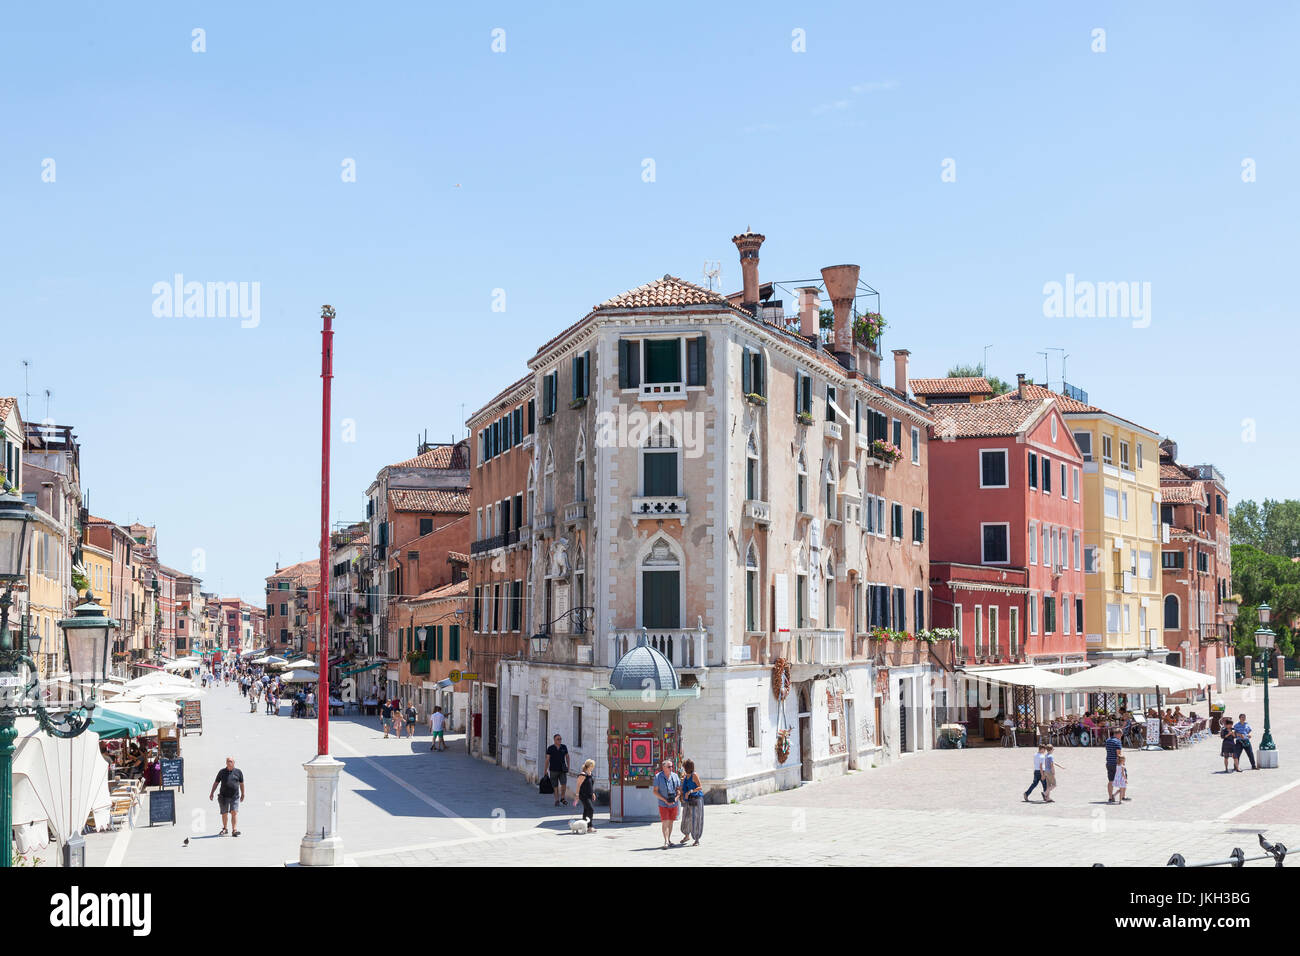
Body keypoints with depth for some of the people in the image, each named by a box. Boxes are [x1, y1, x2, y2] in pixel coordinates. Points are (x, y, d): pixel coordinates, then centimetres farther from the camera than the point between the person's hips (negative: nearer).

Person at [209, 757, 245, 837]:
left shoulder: (238, 772, 5)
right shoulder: (222, 772, 6)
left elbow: (241, 784, 15)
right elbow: (216, 783, 11)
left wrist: (242, 794, 21)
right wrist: (212, 793, 7)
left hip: (234, 797, -1)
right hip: (224, 796, 1)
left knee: (234, 812, -12)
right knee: (224, 813, 7)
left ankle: (234, 830, -17)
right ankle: (225, 829, 26)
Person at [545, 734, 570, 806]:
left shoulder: (564, 747, 2)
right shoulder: (550, 748, -5)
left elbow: (567, 757, 13)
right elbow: (547, 759, -6)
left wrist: (568, 767, 8)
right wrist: (545, 770, -9)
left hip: (562, 770, 1)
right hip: (553, 770, -1)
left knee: (563, 784, -14)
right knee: (555, 786, 1)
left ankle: (562, 798, 7)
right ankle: (557, 801, 13)